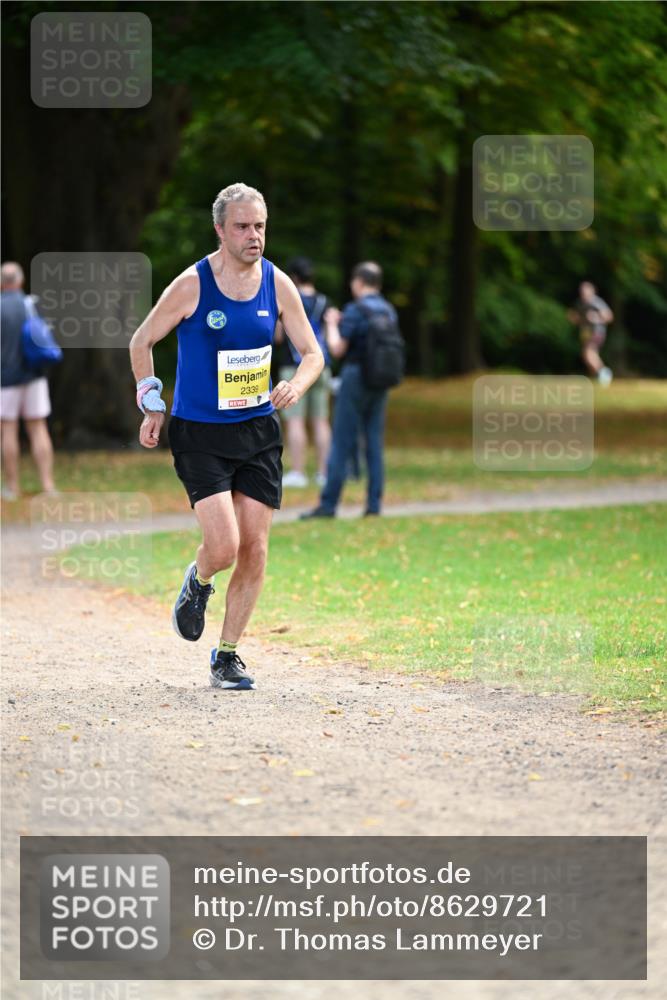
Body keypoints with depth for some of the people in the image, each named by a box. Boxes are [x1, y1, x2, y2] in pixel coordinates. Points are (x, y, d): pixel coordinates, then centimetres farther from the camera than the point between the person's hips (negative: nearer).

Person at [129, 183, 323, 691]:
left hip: (259, 432, 4)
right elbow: (141, 342, 3)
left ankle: (227, 656, 16)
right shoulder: (191, 286, -10)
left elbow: (313, 353, 7)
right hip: (199, 435, -4)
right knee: (224, 546, -17)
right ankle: (197, 583, 20)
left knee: (254, 552, 1)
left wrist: (296, 385, -15)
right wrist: (152, 406, 0)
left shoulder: (277, 284, 0)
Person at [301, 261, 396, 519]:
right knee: (375, 443, 7)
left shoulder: (355, 310, -13)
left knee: (342, 444, -4)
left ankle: (328, 504, -4)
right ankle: (374, 503, 4)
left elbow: (337, 349, -14)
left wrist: (332, 324, 4)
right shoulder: (389, 311, 7)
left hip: (355, 377, -6)